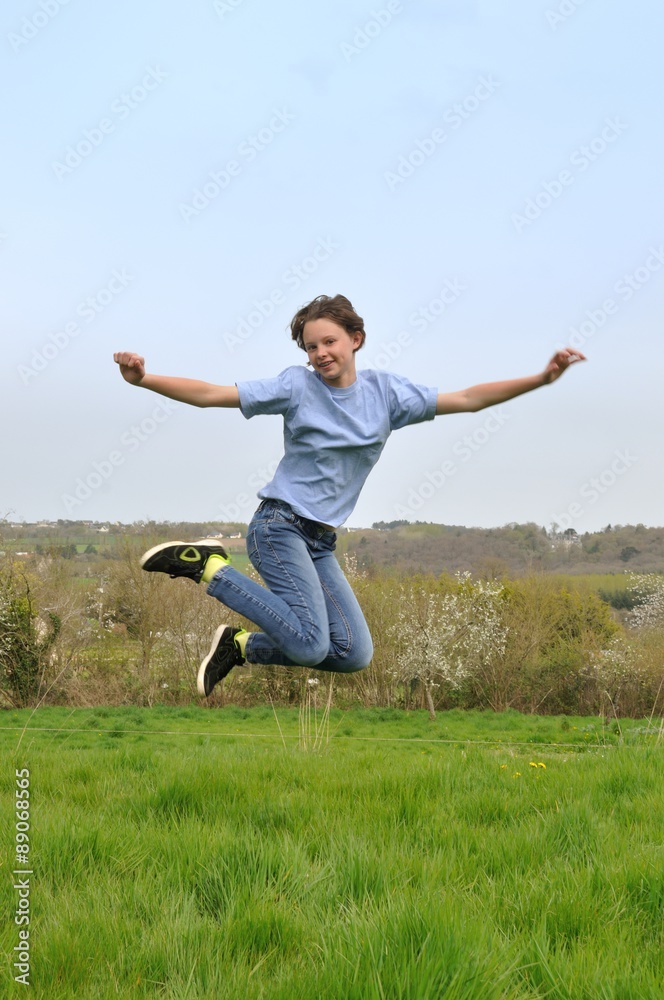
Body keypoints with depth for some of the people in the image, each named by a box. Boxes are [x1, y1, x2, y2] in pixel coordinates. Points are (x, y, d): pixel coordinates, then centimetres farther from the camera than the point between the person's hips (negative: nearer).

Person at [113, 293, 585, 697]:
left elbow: (467, 399, 1)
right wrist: (143, 379, -24)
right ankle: (209, 566, -6)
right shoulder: (296, 386, -6)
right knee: (312, 645, -22)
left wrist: (543, 378, -8)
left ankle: (243, 645, 11)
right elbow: (209, 395, -9)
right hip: (280, 526, -6)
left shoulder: (386, 391, 4)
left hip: (321, 542, 6)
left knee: (355, 655, -2)